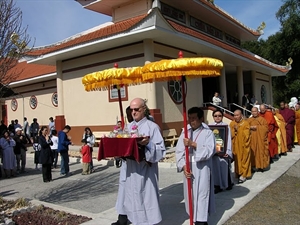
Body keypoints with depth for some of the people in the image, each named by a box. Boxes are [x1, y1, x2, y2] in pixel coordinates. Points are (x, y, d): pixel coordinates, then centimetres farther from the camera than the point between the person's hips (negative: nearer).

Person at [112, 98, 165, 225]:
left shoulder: (152, 127, -8)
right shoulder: (129, 127, 12)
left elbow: (161, 149, -13)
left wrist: (148, 144, -28)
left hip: (145, 168, -6)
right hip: (129, 167, 7)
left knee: (145, 195, 0)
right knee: (127, 192, 17)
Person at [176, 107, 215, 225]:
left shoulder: (207, 133, -5)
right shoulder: (185, 132, 4)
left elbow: (209, 151, -17)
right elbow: (179, 151, 0)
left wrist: (193, 144, -23)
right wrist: (183, 166, -12)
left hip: (202, 169, -4)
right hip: (188, 169, 4)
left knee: (201, 195, -2)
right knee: (190, 194, 12)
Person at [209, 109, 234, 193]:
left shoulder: (226, 126, 0)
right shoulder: (210, 126, 5)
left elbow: (228, 139, -3)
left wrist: (227, 152, -10)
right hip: (214, 150, 2)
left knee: (224, 167, 3)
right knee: (216, 167, 3)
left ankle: (228, 183, 24)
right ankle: (218, 185, 13)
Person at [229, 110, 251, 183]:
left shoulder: (245, 123, -6)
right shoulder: (232, 123, 5)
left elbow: (246, 135, -12)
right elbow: (230, 135, 0)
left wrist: (238, 130, -14)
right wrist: (234, 130, -15)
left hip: (243, 146, -3)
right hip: (235, 145, 3)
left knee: (244, 160, 0)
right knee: (237, 160, 6)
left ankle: (244, 175, 5)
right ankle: (238, 173, 17)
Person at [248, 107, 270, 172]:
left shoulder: (262, 119, 5)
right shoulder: (249, 120, 12)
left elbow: (266, 127, -4)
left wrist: (257, 127, -11)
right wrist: (250, 127, -14)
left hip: (261, 139, -2)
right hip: (252, 139, 2)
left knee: (261, 151, -2)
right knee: (253, 152, -1)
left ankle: (262, 165, 7)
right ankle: (254, 165, 4)